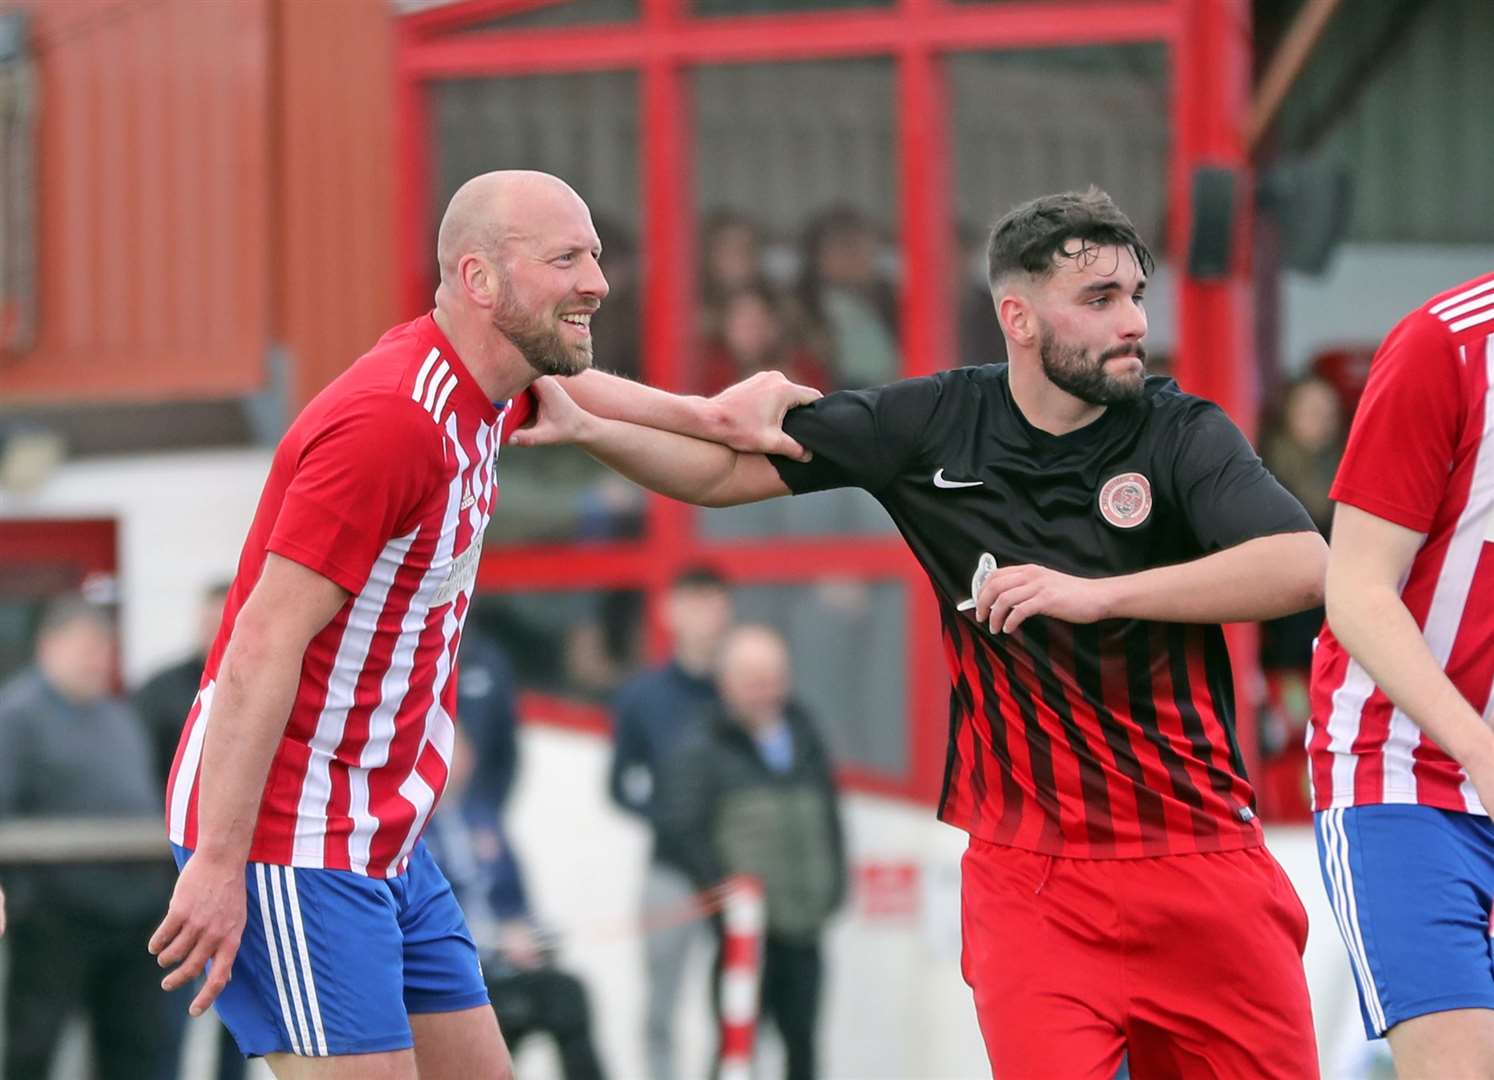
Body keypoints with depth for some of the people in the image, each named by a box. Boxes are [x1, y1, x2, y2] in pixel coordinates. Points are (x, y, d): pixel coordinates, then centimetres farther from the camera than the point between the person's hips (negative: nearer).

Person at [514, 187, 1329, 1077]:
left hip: (1201, 863, 0)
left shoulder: (1182, 434, -4)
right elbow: (727, 468, 11)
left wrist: (1096, 594, -26)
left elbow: (1304, 566, -21)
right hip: (1027, 874, 0)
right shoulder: (933, 426, 3)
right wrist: (585, 426, -3)